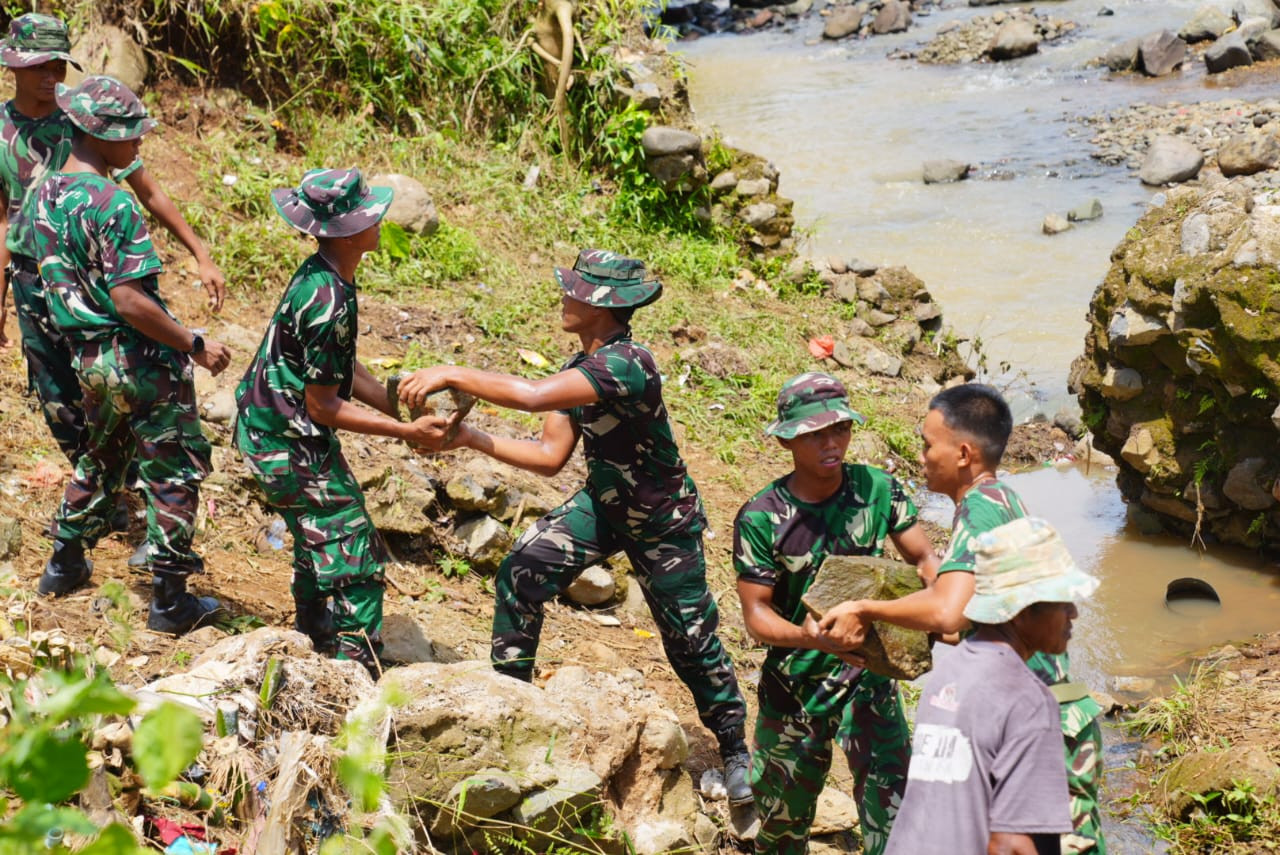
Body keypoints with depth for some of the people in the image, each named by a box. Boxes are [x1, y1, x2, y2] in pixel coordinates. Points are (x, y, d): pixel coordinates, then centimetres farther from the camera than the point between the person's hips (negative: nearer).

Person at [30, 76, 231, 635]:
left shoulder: (44, 196, 4)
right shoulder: (111, 204, -22)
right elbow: (129, 301, -26)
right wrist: (195, 346, -18)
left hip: (87, 355, 8)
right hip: (141, 359, -8)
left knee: (101, 458, 28)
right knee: (173, 472, 4)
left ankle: (65, 564, 39)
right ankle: (170, 601, 8)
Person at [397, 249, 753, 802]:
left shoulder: (627, 364, -34)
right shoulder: (577, 371, -4)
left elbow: (531, 395, -44)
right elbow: (550, 456, -2)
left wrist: (452, 375, -37)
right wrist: (474, 439, -11)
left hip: (663, 523, -7)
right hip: (603, 505, 7)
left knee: (691, 639, 5)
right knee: (521, 571, -10)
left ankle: (735, 748, 27)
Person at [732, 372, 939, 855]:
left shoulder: (877, 489, -8)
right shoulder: (761, 519, -14)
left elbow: (922, 558, -1)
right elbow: (757, 615, -13)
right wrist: (815, 636, -32)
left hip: (867, 676, 1)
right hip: (794, 684, 0)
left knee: (891, 798, -12)